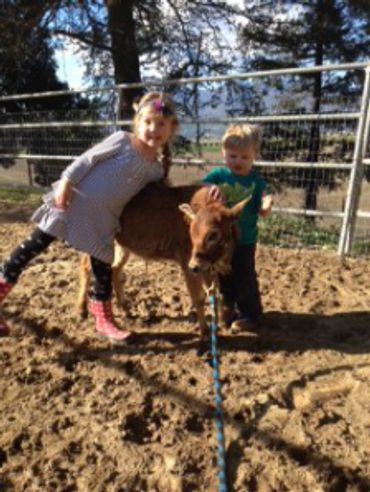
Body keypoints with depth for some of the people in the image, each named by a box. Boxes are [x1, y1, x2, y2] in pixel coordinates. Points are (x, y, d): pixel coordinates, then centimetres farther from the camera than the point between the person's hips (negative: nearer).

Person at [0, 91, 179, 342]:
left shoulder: (157, 169, 7)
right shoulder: (123, 140, -7)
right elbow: (87, 159, -8)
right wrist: (66, 183, -14)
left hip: (102, 219, 4)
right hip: (73, 201, -4)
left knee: (103, 268, 7)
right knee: (34, 246, 2)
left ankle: (104, 321, 21)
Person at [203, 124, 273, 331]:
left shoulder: (256, 180, -6)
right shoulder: (219, 174, -2)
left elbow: (260, 211, -7)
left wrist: (266, 206, -29)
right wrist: (210, 188, -36)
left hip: (245, 240, -3)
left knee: (245, 278, 5)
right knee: (224, 276, 18)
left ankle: (250, 314, 24)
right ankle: (229, 306, 41)